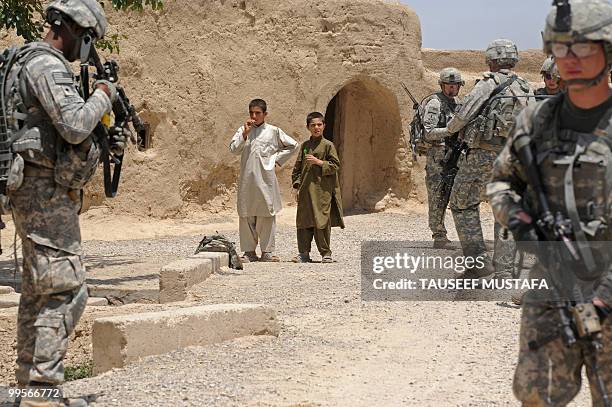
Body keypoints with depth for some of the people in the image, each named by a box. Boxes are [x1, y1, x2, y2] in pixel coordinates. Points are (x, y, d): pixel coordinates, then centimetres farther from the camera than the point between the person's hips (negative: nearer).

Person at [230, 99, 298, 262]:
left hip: (266, 178, -1)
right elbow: (234, 149, -3)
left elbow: (293, 145, 13)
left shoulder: (273, 131, 5)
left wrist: (277, 159, 6)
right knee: (246, 215, 2)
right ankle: (249, 251, 7)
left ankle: (267, 251, 5)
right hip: (247, 178, 1)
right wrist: (245, 133, -11)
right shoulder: (243, 130, 9)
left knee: (267, 214, -1)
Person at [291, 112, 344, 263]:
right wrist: (296, 184, 8)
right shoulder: (305, 146, 13)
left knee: (322, 222, -5)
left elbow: (335, 165, -3)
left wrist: (319, 162, -12)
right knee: (303, 222, 4)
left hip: (322, 191, -4)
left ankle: (325, 253, 5)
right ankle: (304, 253, 11)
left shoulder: (328, 145, 0)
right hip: (305, 190, 4)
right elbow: (298, 167, 17)